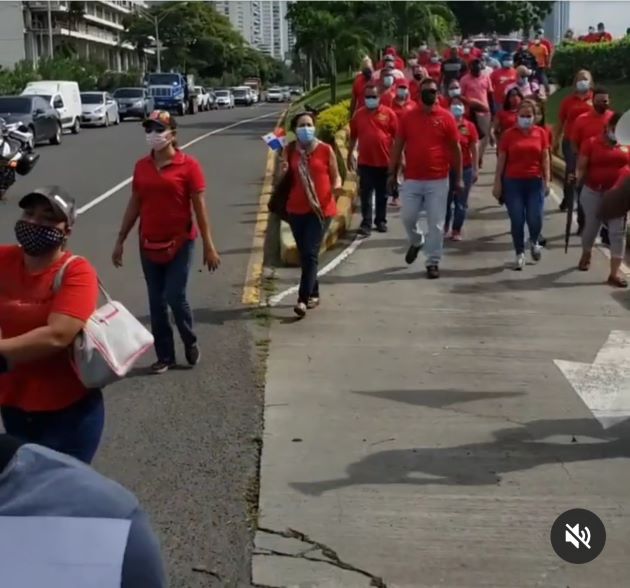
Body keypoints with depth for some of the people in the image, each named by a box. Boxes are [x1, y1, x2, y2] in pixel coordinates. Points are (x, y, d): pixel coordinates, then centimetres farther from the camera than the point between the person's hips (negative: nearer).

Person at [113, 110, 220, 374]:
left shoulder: (188, 165, -8)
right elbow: (134, 204, 10)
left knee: (175, 297, -8)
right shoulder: (141, 166, 4)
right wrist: (120, 240, 9)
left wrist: (209, 246, -11)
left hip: (180, 243, -4)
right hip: (149, 245, 4)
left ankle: (190, 343, 20)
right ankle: (165, 356, 20)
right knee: (156, 303, 7)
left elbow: (199, 206, -9)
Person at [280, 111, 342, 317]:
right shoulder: (290, 151, 4)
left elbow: (335, 175, 4)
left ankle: (303, 299, -14)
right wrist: (283, 171, -11)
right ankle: (313, 294, 27)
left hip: (321, 209, -4)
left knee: (310, 254, -12)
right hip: (297, 209, 4)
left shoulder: (325, 150, -4)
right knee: (304, 254, 12)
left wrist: (337, 186, -18)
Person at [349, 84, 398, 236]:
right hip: (365, 162, 1)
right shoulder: (359, 114, 4)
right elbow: (353, 137, 10)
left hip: (384, 161, 0)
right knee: (365, 194, -1)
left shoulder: (389, 113, -2)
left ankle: (381, 221, 23)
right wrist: (350, 155, 9)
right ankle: (366, 223, 1)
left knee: (382, 194, 11)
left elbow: (397, 137, 0)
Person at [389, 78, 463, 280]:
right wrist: (392, 173, 5)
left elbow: (455, 149, 2)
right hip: (412, 179, 2)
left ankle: (433, 263, 10)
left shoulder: (446, 117, -1)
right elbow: (398, 146, 8)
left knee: (436, 224, 1)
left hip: (438, 180, -2)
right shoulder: (408, 117, 4)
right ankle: (416, 241, 35)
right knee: (407, 217, 4)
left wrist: (458, 177, 1)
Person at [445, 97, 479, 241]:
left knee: (461, 202, 5)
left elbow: (474, 149, 2)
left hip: (465, 169, 0)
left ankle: (457, 231, 15)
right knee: (445, 200, 6)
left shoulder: (469, 126, -2)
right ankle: (444, 227, 25)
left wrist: (475, 169, -1)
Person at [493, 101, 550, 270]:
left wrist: (547, 180, -1)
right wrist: (497, 183, -1)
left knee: (535, 219, -3)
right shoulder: (508, 134, 1)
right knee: (517, 221, 0)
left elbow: (545, 158, 6)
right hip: (513, 182, -1)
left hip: (535, 181, 1)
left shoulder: (540, 133, 5)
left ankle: (534, 242, 29)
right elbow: (501, 160, 2)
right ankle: (520, 254, 15)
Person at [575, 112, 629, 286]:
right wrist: (578, 178, -27)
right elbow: (581, 167, -8)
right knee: (591, 226, 15)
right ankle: (585, 256, 44)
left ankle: (614, 273, -2)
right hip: (594, 193, -2)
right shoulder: (591, 143, -6)